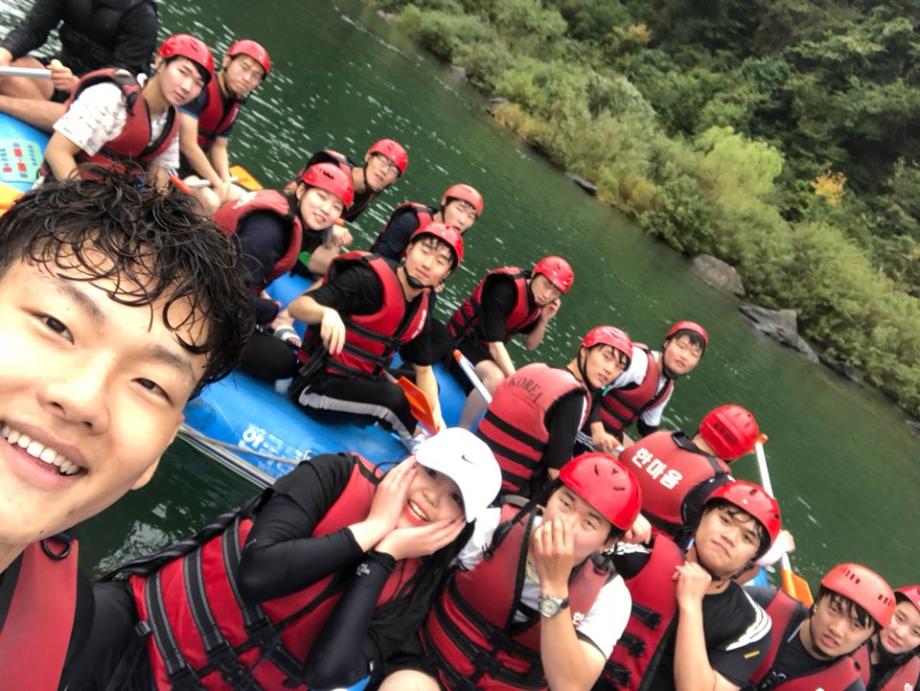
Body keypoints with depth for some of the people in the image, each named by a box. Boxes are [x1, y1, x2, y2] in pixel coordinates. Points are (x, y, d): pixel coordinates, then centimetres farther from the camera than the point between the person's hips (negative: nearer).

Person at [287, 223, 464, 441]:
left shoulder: (421, 314, 2)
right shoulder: (369, 278, -22)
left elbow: (423, 369, 10)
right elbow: (296, 306, -28)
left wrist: (435, 413, -5)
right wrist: (327, 313, -50)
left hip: (360, 381, 9)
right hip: (319, 380, -8)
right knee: (396, 399, -23)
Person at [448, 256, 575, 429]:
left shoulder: (539, 303, -2)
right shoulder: (505, 290, -27)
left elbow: (530, 345, 6)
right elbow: (495, 344, -28)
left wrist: (544, 319, -11)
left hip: (485, 349, 9)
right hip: (462, 341, -9)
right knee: (495, 377, -36)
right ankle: (461, 432, -21)